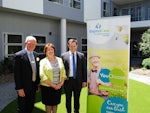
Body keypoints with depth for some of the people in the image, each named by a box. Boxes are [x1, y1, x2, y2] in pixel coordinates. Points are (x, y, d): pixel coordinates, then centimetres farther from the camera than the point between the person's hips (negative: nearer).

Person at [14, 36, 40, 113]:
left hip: (34, 86, 6)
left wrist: (38, 83, 10)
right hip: (24, 87, -6)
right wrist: (19, 88, -17)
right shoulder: (19, 55, -14)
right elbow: (17, 74, -15)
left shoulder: (36, 55, 6)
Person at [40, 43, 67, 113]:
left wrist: (61, 83, -7)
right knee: (48, 104, 8)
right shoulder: (43, 61, -6)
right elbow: (42, 75, -13)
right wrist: (53, 85, -15)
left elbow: (63, 72, 5)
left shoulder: (59, 60, 5)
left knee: (55, 103, 15)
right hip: (47, 87, -3)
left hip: (58, 87, 3)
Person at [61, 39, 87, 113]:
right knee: (68, 98, 14)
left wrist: (84, 80, 1)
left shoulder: (81, 55, 1)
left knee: (77, 98, 15)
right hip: (68, 80, 0)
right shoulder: (63, 55, -2)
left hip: (78, 80, 1)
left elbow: (84, 69, 3)